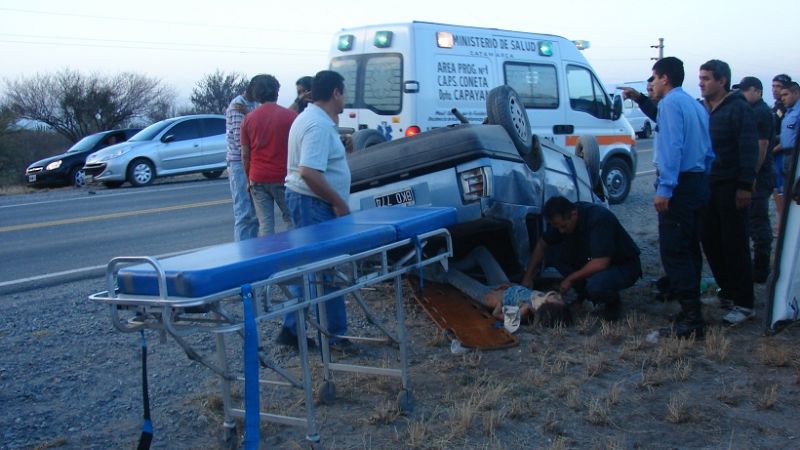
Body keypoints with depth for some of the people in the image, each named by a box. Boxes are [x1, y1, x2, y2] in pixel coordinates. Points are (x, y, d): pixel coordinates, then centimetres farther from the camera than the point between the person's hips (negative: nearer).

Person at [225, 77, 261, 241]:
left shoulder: (255, 104, 14)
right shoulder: (238, 105, -12)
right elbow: (240, 140, -18)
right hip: (240, 163, -8)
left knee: (254, 213, 11)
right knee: (244, 213, -8)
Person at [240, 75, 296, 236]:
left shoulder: (249, 119, 2)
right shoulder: (290, 115, -6)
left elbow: (245, 154, 5)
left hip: (258, 180, 2)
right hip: (284, 178, -2)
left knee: (265, 224, 3)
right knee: (291, 220, 9)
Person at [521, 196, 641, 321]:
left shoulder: (599, 219, -32)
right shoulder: (562, 219, -9)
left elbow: (601, 264, -35)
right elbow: (542, 245, 4)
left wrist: (571, 279, -23)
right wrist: (528, 277, -2)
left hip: (624, 266, -7)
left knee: (596, 285, -36)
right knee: (557, 256, -10)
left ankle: (613, 302, -1)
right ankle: (585, 297, 2)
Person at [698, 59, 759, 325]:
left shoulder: (738, 108, -8)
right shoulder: (699, 109, 13)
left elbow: (749, 148, -13)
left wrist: (745, 185, -18)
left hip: (730, 188, -7)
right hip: (706, 186, 7)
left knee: (735, 245, -5)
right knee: (710, 242, 10)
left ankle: (743, 303, 1)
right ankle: (727, 292, 24)